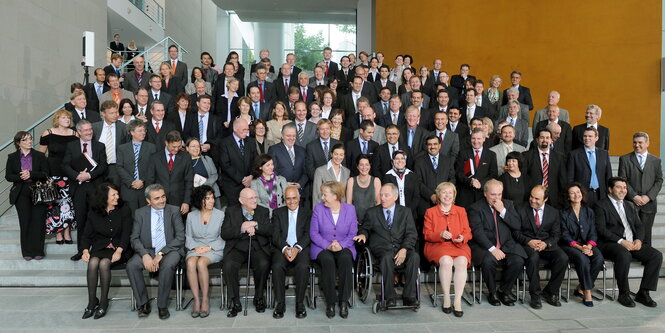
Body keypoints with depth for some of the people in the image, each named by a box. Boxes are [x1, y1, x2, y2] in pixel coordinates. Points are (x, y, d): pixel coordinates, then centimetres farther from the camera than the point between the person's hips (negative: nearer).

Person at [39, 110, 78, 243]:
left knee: (69, 203, 0)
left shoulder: (75, 135, 5)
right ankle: (58, 233, 7)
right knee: (55, 203, -2)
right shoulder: (48, 134, 1)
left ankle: (67, 232, 10)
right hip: (52, 174, -1)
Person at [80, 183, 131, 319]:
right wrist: (85, 250, -10)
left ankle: (103, 301, -19)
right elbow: (87, 235, 10)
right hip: (99, 247, 2)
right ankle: (92, 301, -19)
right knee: (93, 262, -30)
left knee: (104, 263, -31)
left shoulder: (124, 211, 3)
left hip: (119, 248, -2)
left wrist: (119, 251, -20)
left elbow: (126, 234, -5)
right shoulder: (93, 213, 9)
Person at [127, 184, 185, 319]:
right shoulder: (140, 213, 5)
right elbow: (134, 238, 1)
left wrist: (161, 254, -16)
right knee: (131, 265, -26)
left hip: (170, 250, -2)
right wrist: (145, 255, -18)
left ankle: (162, 306, -16)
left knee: (167, 265, -34)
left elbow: (180, 237, -6)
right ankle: (143, 303, -8)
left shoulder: (174, 211, 0)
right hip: (147, 250, 2)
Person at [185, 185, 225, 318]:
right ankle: (196, 299, -25)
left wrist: (209, 247, -11)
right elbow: (188, 237, 11)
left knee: (201, 263, -33)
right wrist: (195, 247, -8)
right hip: (195, 249, 2)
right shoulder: (191, 216, 10)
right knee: (191, 263, -31)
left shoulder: (220, 215, 3)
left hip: (214, 250, -2)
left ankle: (205, 299, -20)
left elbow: (223, 238, 1)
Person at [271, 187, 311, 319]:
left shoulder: (307, 213, 14)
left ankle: (299, 303, -16)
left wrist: (297, 248, -17)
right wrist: (285, 248, -16)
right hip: (282, 248, 1)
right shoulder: (278, 212, 16)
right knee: (277, 266, -30)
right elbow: (276, 235, 4)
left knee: (303, 267, -32)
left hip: (301, 248, -1)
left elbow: (308, 234, 1)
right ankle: (280, 303, -15)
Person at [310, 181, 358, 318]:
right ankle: (330, 302, -22)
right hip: (322, 248, 0)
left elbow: (352, 234, 2)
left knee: (346, 259, -34)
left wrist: (341, 245, -16)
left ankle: (344, 302, -25)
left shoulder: (350, 209, 3)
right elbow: (313, 233, -1)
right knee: (328, 260, -34)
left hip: (344, 248, 1)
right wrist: (328, 245, -15)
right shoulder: (318, 208, 2)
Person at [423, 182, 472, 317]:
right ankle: (446, 299, -22)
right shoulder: (430, 212, 13)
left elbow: (467, 231, 13)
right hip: (437, 246, -1)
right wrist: (440, 235, -14)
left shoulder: (461, 211, 19)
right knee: (446, 260, -35)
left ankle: (458, 301, -26)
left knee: (462, 261, -32)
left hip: (458, 245, 2)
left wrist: (462, 238, -11)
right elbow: (427, 234, 5)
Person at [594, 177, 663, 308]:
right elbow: (601, 229, -11)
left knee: (657, 255, -15)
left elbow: (639, 226, 18)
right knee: (624, 255, -36)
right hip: (610, 243, -7)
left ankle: (643, 293, -7)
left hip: (633, 243, 7)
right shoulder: (601, 206, 0)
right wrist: (620, 241, -21)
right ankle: (623, 294, -20)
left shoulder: (630, 206, 23)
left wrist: (639, 240, -4)